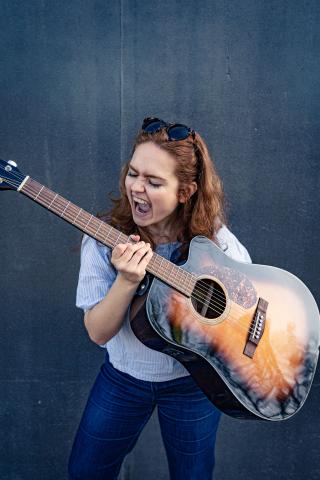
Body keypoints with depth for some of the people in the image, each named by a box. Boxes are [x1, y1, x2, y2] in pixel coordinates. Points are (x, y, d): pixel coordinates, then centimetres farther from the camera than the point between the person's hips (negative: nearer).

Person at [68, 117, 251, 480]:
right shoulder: (105, 240, -18)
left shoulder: (217, 242, -21)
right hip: (123, 376, 2)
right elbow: (98, 333, -19)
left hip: (194, 381, -1)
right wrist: (127, 280, -36)